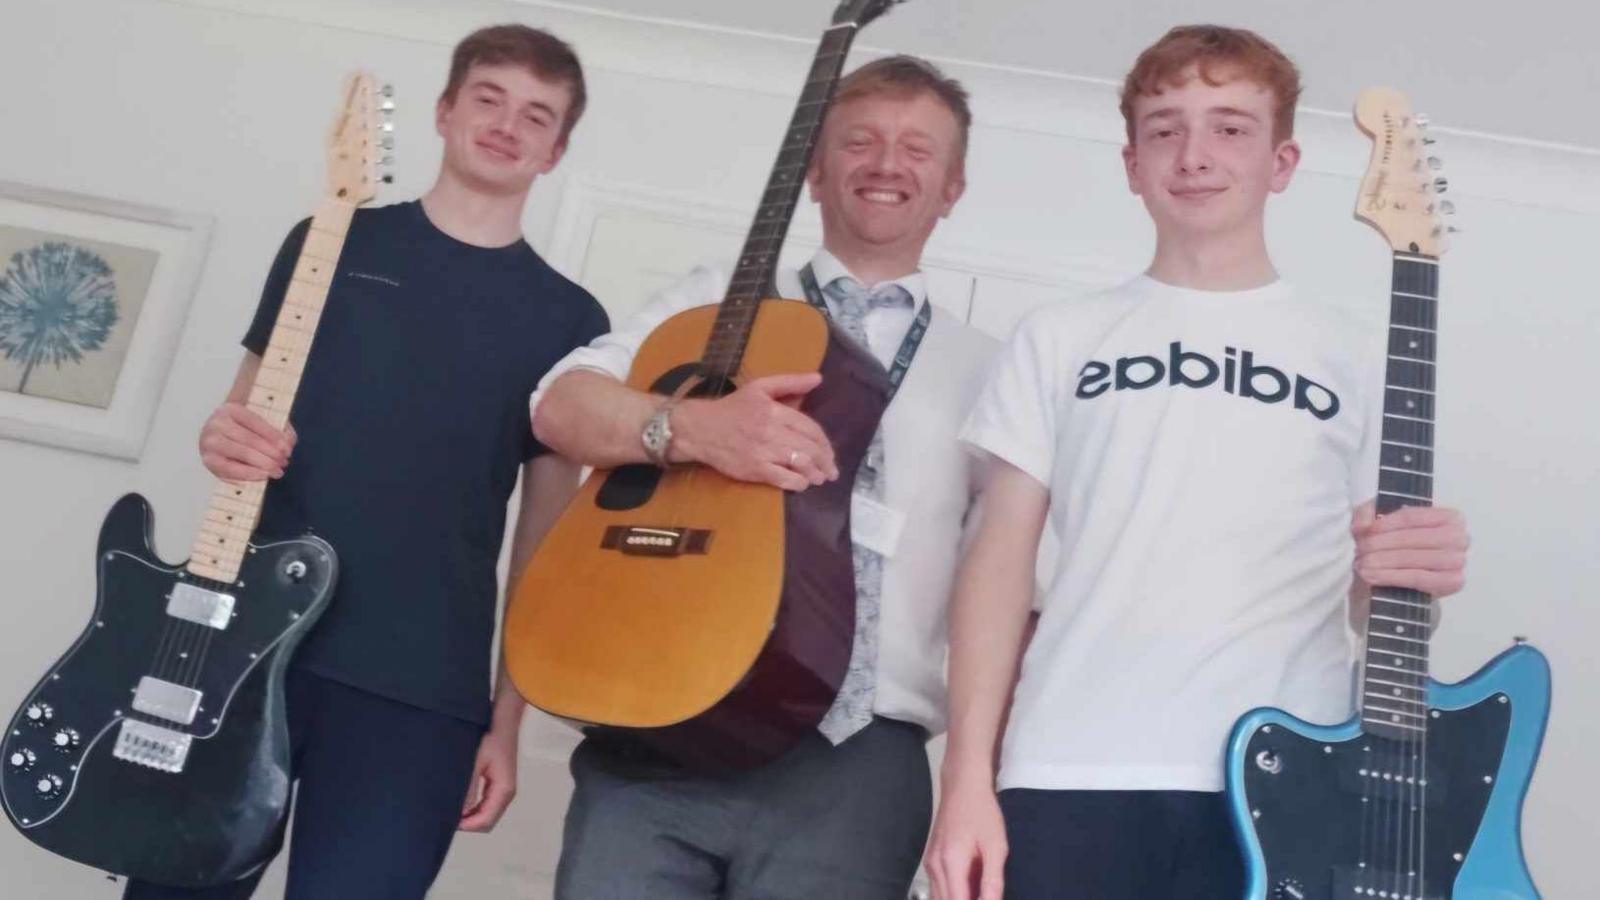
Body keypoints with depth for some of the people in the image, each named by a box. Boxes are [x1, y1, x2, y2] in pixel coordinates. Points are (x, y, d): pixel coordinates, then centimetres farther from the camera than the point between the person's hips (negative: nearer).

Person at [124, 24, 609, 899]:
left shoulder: (567, 319, 6)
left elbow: (547, 538, 6)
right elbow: (242, 408, 17)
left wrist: (508, 721, 2)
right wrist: (223, 438, -8)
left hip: (421, 690, -1)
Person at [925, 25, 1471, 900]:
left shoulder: (1356, 357, 11)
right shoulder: (1058, 338, 9)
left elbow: (1368, 598, 13)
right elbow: (1003, 553, 4)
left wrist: (1413, 578, -11)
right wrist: (966, 778, -4)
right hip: (1070, 774, 0)